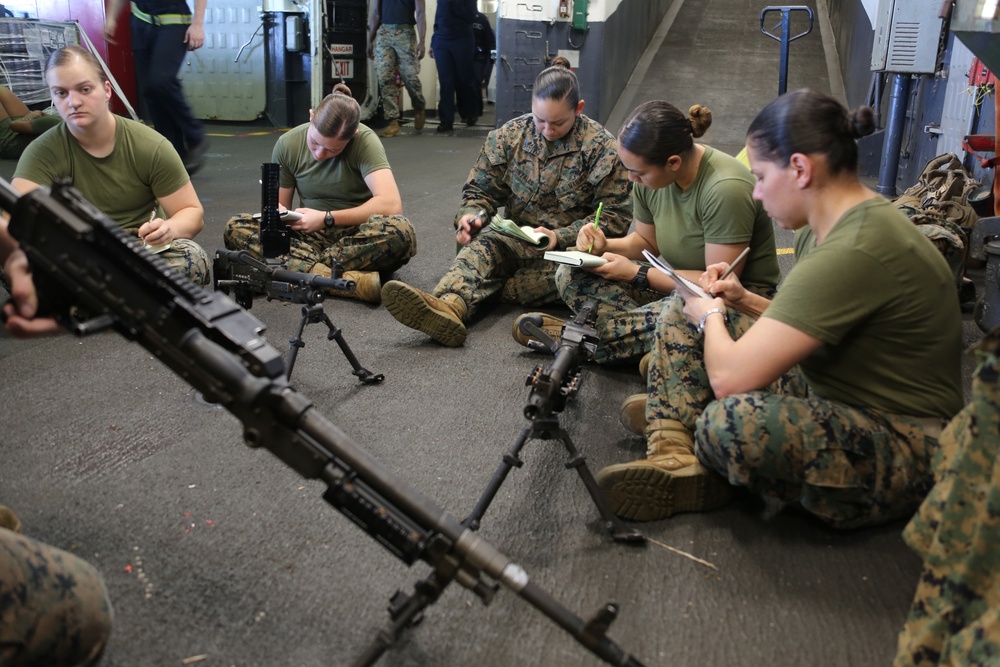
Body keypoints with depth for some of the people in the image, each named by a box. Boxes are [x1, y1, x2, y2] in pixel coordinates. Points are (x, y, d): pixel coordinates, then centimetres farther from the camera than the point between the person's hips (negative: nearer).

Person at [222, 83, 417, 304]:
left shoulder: (365, 141, -15)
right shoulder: (288, 144, -4)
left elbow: (391, 204, -27)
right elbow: (279, 205, 7)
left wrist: (327, 218, -24)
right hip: (310, 236, 4)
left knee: (399, 232, -36)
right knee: (236, 228, -22)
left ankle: (299, 269, -24)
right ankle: (348, 280, -36)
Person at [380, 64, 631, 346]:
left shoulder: (602, 147, -3)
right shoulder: (509, 136, 6)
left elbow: (614, 217, -4)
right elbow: (481, 189, 14)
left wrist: (560, 237, -19)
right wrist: (470, 215, -11)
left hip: (571, 246, -2)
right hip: (517, 239, 3)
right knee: (484, 242, -32)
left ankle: (460, 296, -39)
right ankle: (450, 305, -64)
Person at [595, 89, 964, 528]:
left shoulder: (854, 252, -29)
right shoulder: (826, 228, 3)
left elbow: (730, 377, -30)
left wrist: (711, 315, -9)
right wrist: (744, 301, 4)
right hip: (828, 393, 10)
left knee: (734, 422, -40)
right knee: (683, 313, 6)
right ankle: (675, 459, -10)